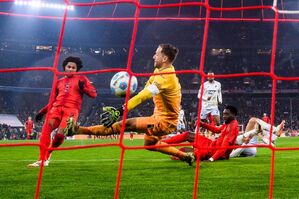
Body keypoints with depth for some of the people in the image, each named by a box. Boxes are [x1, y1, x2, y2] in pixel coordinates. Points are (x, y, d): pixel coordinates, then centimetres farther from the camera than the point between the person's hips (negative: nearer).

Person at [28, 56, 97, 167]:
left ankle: (48, 154, 3)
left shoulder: (82, 79, 17)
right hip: (57, 108, 3)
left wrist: (83, 88, -11)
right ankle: (42, 159, -24)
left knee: (60, 134, -25)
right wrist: (42, 111, 24)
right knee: (46, 128, -26)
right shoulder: (59, 82, 27)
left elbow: (93, 94, 8)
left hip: (71, 110, -3)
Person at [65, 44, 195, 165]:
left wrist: (119, 111, -45)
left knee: (127, 125, -20)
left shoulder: (165, 77, -26)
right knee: (149, 144, 30)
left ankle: (77, 130, -25)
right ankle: (185, 156, 37)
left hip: (164, 121, -10)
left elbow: (145, 95, -38)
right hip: (160, 116, 10)